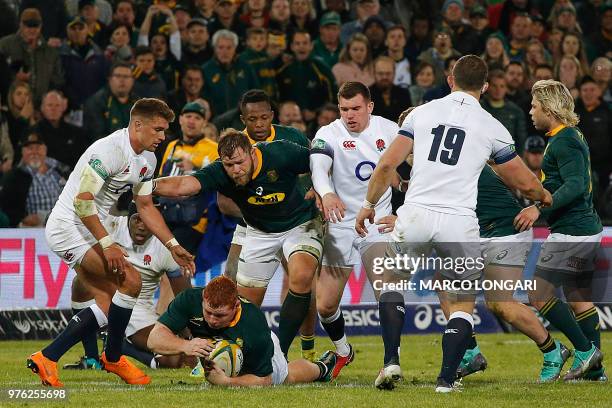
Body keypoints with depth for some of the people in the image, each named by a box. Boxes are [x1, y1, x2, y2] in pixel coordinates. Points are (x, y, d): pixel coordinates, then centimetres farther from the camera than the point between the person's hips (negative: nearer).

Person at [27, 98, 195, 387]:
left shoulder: (147, 160, 9)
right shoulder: (109, 151, -23)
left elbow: (145, 206, 19)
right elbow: (82, 200, -26)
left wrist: (173, 246, 12)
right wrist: (107, 243, -29)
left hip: (87, 232, 10)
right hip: (69, 226, -10)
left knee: (109, 303, 7)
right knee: (131, 280, -18)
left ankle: (46, 359, 8)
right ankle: (113, 358, -1)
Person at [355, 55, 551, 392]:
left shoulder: (421, 113, 9)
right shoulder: (492, 128, 7)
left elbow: (386, 165, 5)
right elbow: (525, 183, 14)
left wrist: (369, 205, 19)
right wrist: (545, 197, 36)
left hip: (415, 215, 1)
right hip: (459, 222, -1)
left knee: (391, 281, 25)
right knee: (462, 302, 16)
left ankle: (391, 361, 10)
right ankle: (446, 379, 3)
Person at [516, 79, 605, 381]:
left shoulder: (563, 141, -16)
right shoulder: (572, 136, 15)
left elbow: (576, 185, -26)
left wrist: (539, 208, -31)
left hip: (570, 231, -10)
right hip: (587, 229, 10)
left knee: (540, 294, -8)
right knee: (579, 297, 12)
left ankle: (585, 350, -7)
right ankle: (594, 367, 13)